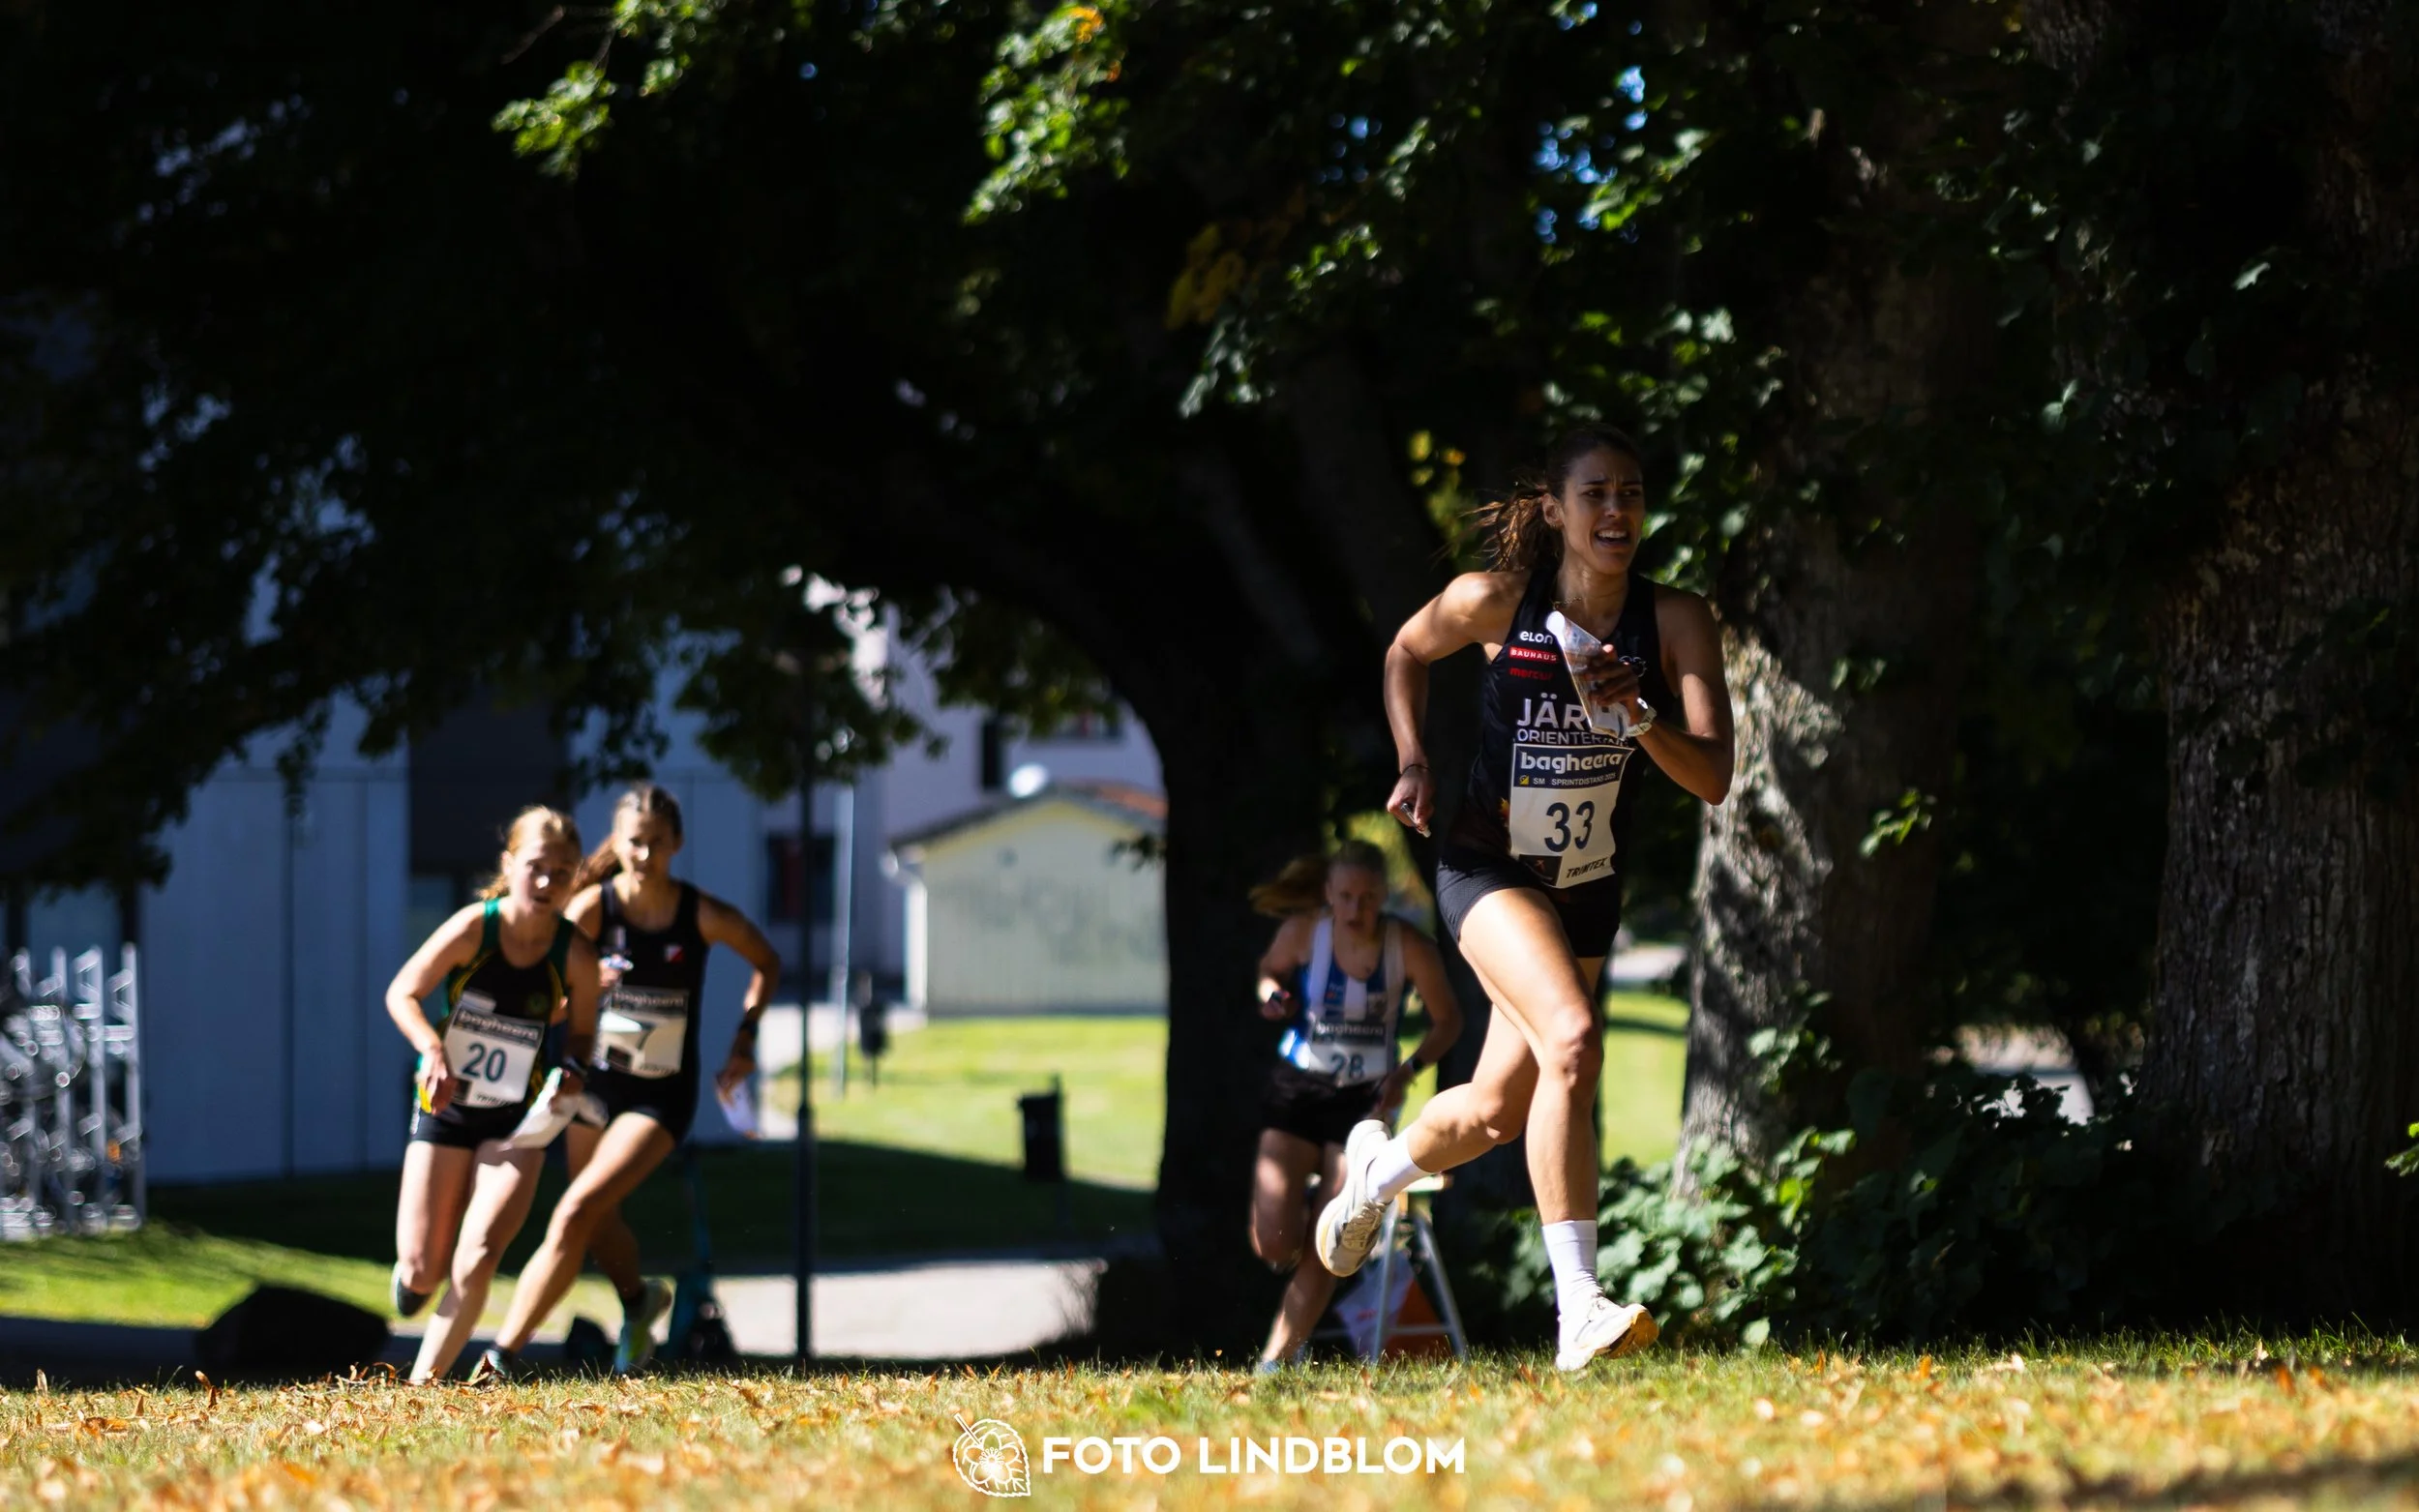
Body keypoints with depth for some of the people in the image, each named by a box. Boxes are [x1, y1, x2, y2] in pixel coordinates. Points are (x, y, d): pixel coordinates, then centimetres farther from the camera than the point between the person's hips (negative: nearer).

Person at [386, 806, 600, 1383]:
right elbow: (402, 993, -8)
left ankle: (423, 1382, -4)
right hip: (445, 1108, 0)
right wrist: (433, 1049, -25)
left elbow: (579, 1030, 3)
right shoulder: (473, 929, -16)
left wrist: (572, 1069, -19)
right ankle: (414, 1272, 37)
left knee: (476, 1261, -17)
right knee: (421, 1271, -2)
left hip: (517, 1121, 0)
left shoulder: (575, 955, -13)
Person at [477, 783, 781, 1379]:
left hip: (662, 1098, -3)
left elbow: (767, 963, 7)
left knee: (575, 1214, -17)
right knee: (595, 1221, 20)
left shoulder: (704, 915, -12)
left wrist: (744, 1038, -2)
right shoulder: (595, 906, -11)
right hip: (597, 1084, 3)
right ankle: (639, 1299, 53)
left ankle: (504, 1356, -15)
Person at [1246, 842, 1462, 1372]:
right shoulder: (1303, 931, -12)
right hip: (1297, 1087, 0)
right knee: (1274, 1247, -9)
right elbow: (1271, 970, 10)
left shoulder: (1409, 949, -14)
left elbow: (1448, 1020, -1)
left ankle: (1278, 1360, 5)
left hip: (1365, 1098, 0)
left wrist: (1409, 1070, -17)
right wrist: (1272, 996, -13)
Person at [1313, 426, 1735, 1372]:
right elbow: (1408, 651, 9)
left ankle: (1377, 1169, 50)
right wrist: (1413, 763, -2)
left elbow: (1713, 778, -17)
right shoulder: (1494, 603, -13)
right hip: (1489, 869, -4)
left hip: (1589, 890, 4)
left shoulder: (1676, 622, -10)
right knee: (1572, 1041, -30)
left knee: (1498, 1114, 14)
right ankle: (1578, 1311, -32)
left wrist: (1638, 717, -33)